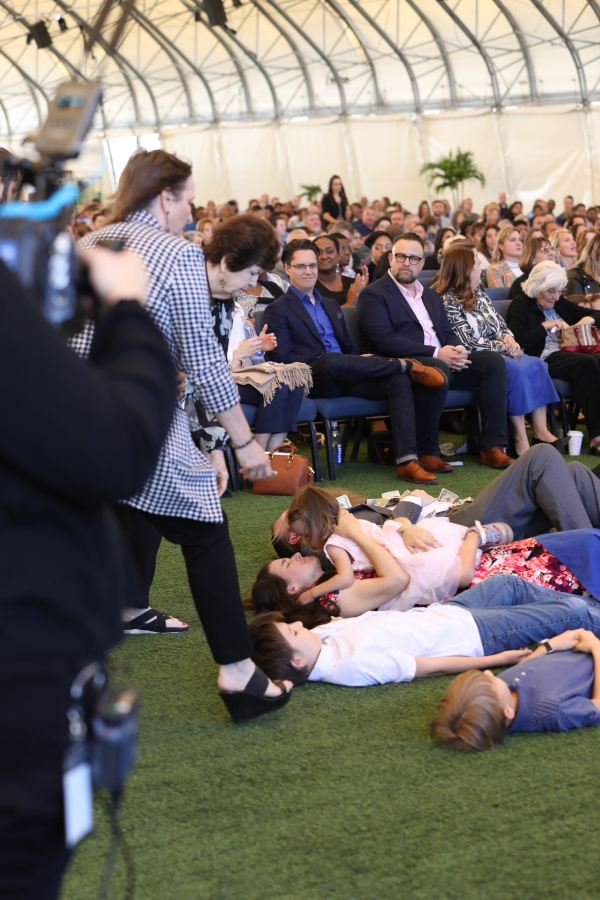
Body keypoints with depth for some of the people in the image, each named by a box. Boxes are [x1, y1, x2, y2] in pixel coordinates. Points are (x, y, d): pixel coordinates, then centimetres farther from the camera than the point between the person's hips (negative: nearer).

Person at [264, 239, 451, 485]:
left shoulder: (330, 305, 28)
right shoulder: (278, 310, 7)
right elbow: (282, 358, -6)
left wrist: (360, 362, 3)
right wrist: (320, 360, -16)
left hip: (345, 379, 6)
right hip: (313, 380, -6)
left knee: (398, 381, -22)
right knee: (331, 360, -41)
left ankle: (407, 460, -34)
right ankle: (407, 365, -21)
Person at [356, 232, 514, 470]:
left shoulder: (430, 295, 26)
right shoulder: (374, 295, 1)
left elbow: (448, 333, 24)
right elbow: (383, 341, -13)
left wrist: (457, 350, -4)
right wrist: (436, 354, -17)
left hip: (444, 361, 7)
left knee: (492, 361, -14)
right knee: (437, 369, -38)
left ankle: (492, 447, -18)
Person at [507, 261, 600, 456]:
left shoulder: (559, 304, 25)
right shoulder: (521, 305, 6)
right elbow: (518, 340, -12)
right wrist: (546, 325, -8)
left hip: (569, 354, 6)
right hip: (542, 359, -6)